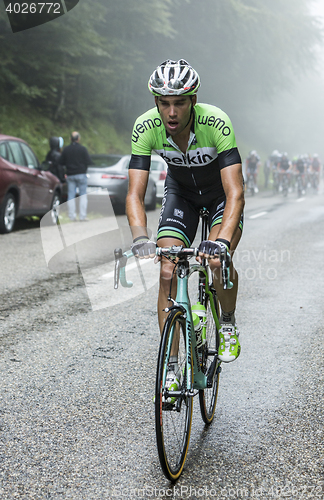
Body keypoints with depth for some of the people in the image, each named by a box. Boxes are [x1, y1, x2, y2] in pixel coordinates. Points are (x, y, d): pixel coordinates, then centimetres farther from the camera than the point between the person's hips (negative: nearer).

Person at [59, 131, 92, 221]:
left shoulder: (66, 149, 2)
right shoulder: (83, 149, -7)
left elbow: (61, 162, 4)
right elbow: (89, 162, -8)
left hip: (70, 175, 2)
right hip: (81, 174, -2)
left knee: (71, 196, 4)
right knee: (83, 195, 4)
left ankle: (72, 216, 1)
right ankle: (82, 216, 0)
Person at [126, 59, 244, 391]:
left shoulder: (217, 123, -36)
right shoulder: (145, 128, -28)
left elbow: (235, 193, -41)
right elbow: (135, 193, -30)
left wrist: (222, 241, -56)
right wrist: (140, 238, -48)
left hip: (222, 194, -2)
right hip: (181, 193, 2)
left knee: (217, 259, -27)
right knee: (168, 273, -13)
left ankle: (228, 324, 5)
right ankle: (170, 368, -4)